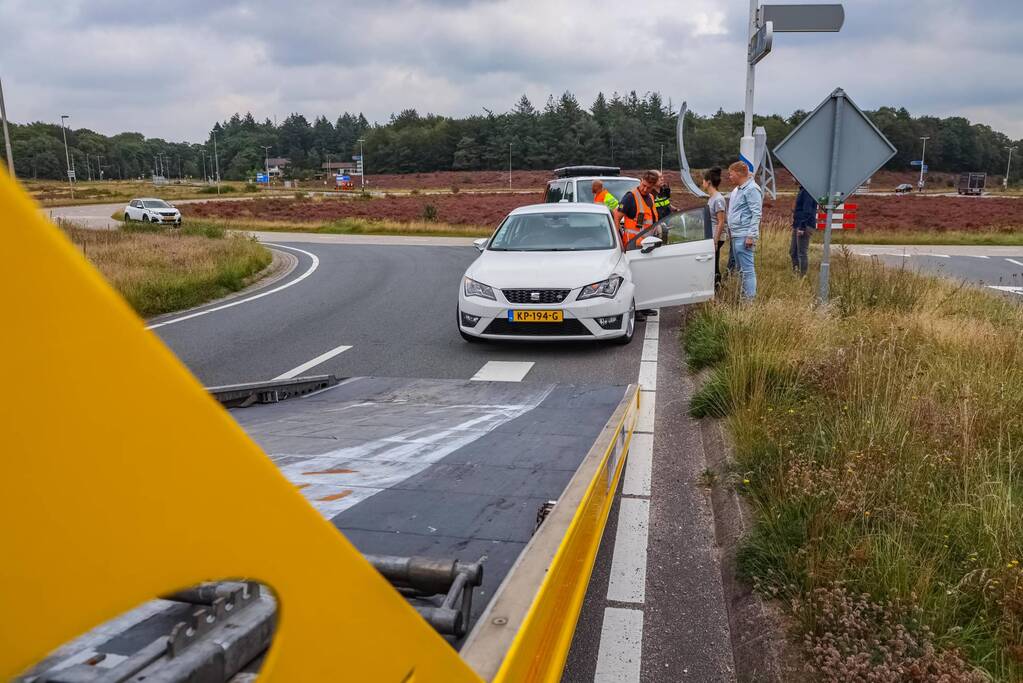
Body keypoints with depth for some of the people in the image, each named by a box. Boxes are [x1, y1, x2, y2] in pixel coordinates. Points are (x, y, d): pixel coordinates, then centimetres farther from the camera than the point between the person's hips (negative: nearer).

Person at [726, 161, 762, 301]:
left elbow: (756, 214, -16)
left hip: (744, 236, -10)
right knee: (741, 268, 15)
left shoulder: (751, 189, -12)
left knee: (747, 268, -9)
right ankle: (744, 294, 23)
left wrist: (751, 235, -20)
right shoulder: (737, 189, 16)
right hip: (736, 235, 10)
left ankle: (750, 297, -6)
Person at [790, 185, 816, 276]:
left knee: (801, 253, -6)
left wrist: (802, 227, -24)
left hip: (804, 227, -10)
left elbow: (807, 211, -21)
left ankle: (803, 277, -1)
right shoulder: (802, 190, 15)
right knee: (793, 252, 14)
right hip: (797, 226, 10)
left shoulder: (807, 191, -15)